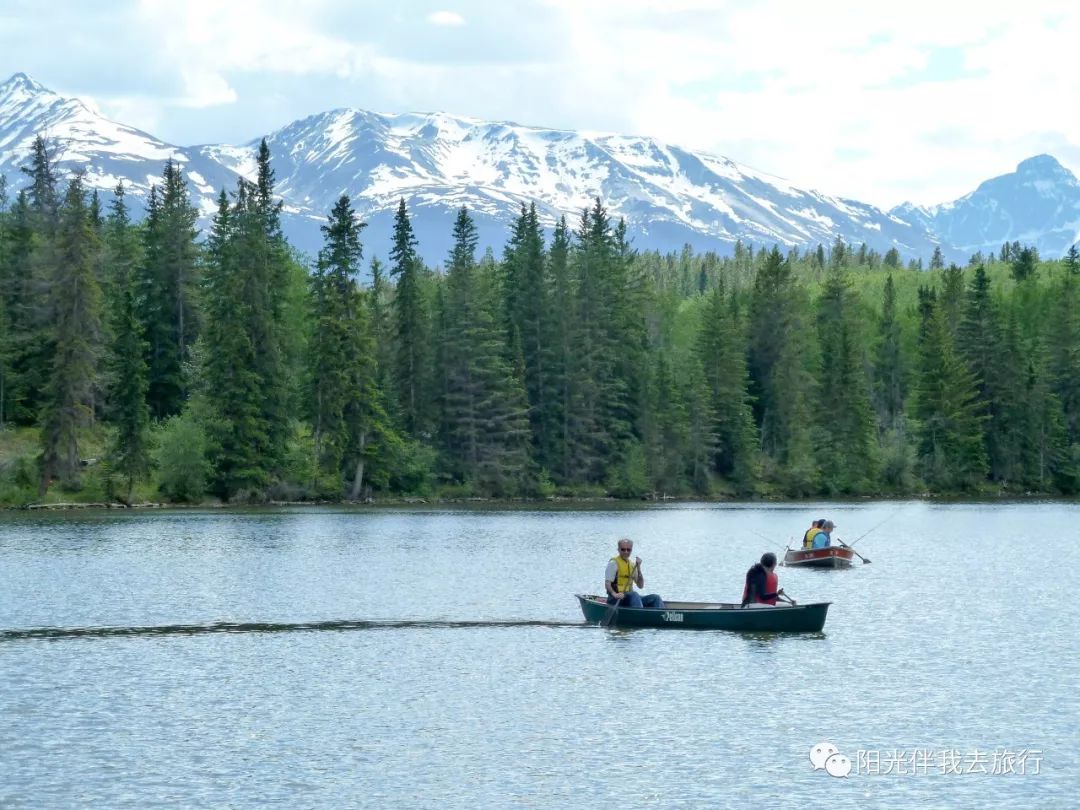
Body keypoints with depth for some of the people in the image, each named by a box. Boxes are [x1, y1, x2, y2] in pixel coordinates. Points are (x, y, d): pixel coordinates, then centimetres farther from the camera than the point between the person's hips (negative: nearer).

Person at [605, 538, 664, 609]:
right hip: (616, 600, -7)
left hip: (631, 598, 7)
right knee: (634, 595, -35)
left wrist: (638, 568, 0)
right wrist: (614, 594, -33)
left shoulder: (632, 565, 17)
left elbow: (641, 585, 11)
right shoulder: (614, 563, -4)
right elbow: (607, 584, -14)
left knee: (655, 598, -7)